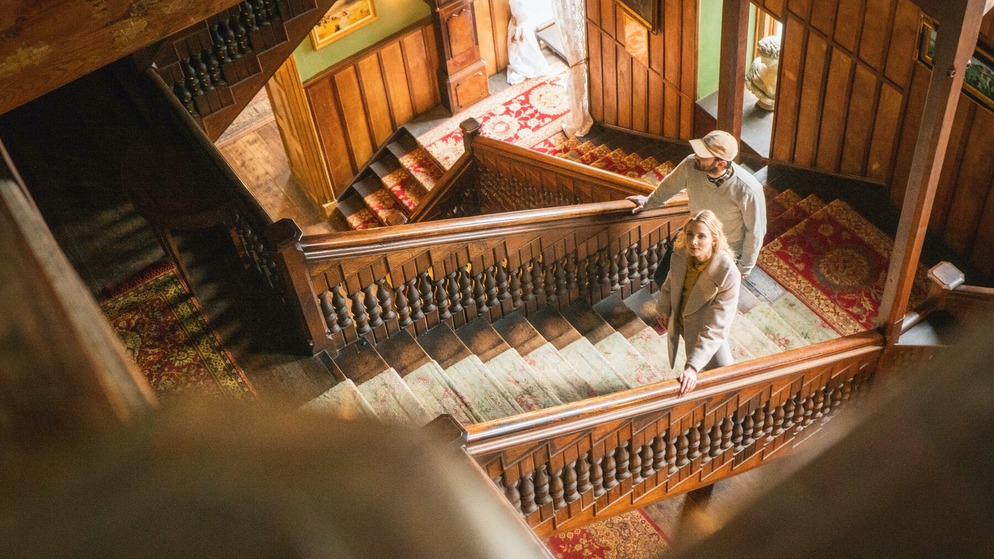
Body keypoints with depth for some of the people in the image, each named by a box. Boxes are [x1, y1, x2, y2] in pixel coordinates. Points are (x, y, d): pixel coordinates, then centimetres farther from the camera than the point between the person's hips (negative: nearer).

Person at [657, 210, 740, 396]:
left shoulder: (727, 274, -37)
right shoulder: (680, 253, -22)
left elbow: (715, 328, -35)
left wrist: (693, 366, -40)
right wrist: (663, 309, 18)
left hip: (706, 337, -4)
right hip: (680, 323, 5)